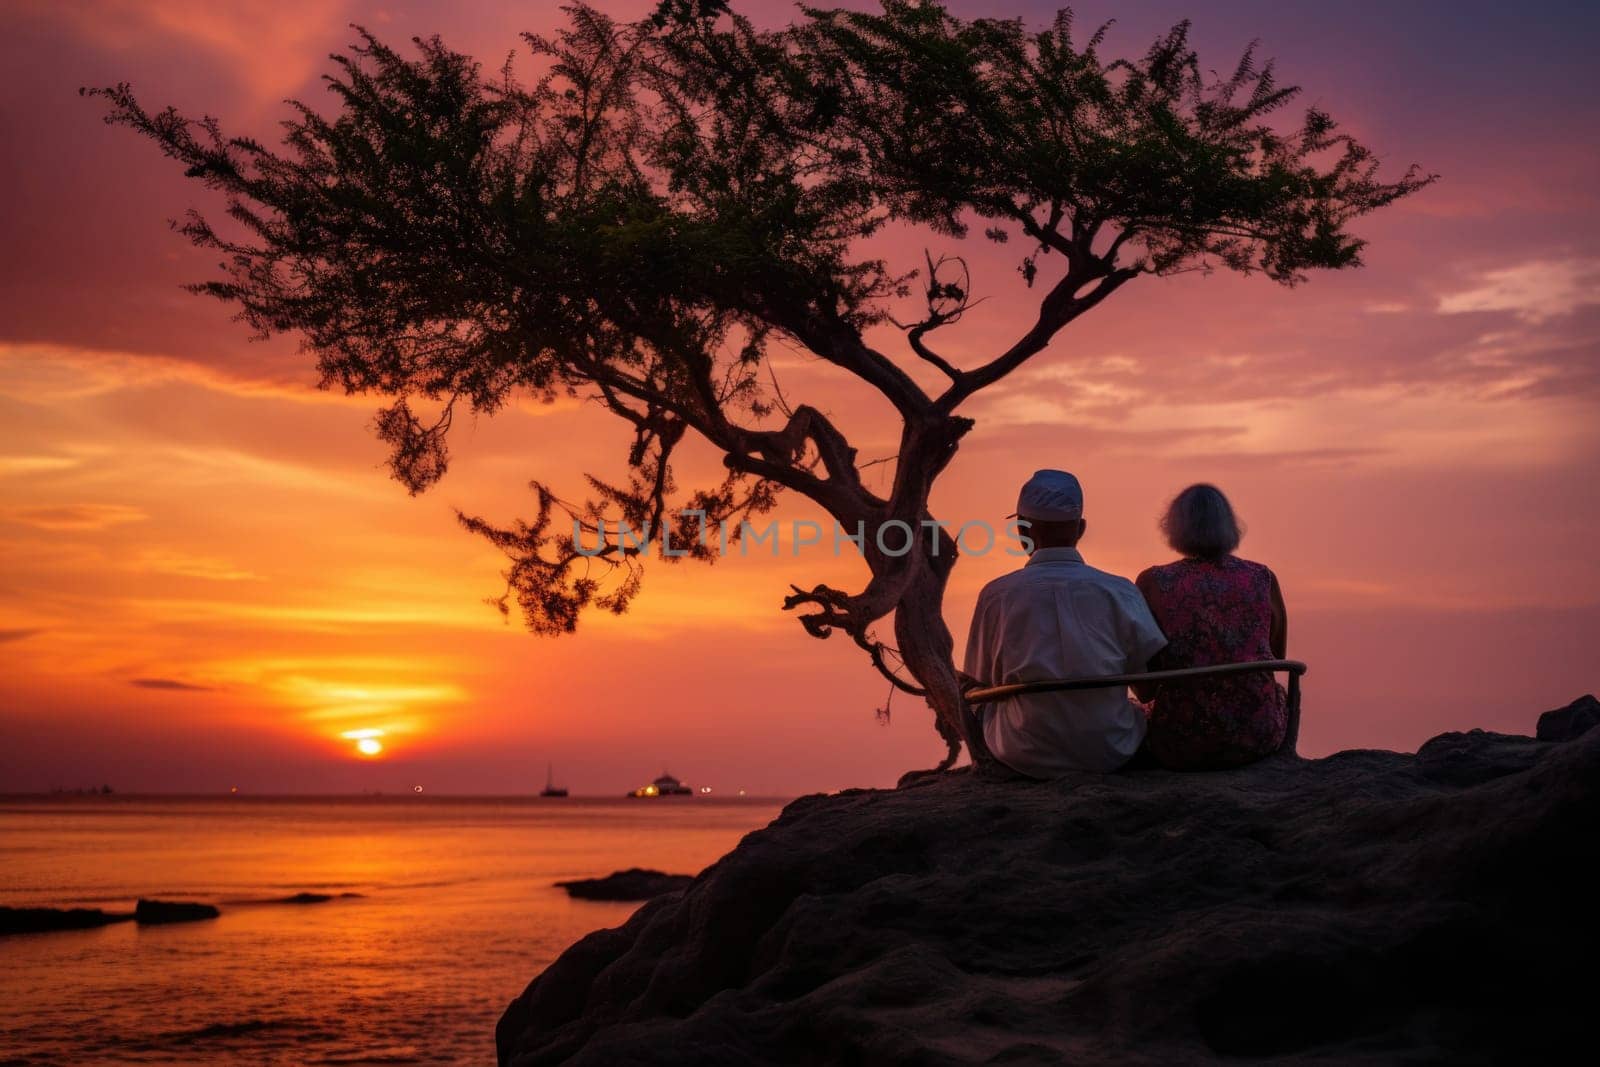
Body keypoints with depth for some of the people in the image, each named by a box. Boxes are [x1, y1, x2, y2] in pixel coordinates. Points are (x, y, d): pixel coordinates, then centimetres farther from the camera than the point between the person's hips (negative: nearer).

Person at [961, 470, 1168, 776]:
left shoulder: (996, 595, -7)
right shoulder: (1120, 592, -7)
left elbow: (976, 685, 1)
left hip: (1026, 759, 0)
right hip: (1109, 755, 1)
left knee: (977, 710, 29)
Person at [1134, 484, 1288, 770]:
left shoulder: (1152, 583, -5)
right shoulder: (1263, 579, -1)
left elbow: (1145, 689, -3)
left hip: (1181, 748, -2)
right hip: (1259, 739, 2)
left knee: (1141, 712, 34)